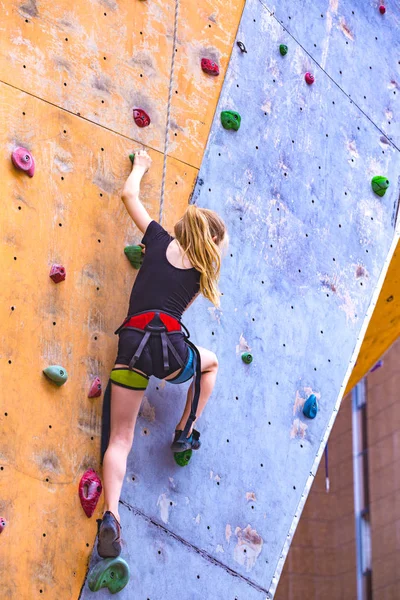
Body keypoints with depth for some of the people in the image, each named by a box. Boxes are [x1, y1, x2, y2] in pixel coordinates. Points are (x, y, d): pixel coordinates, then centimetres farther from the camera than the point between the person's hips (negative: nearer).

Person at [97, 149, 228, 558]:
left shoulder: (159, 240, 14)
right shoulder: (202, 268, 12)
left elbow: (129, 195, 22)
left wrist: (140, 167, 40)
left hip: (131, 345, 2)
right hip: (169, 347, -2)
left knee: (120, 438, 4)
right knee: (209, 363, 35)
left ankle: (111, 514, -15)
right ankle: (185, 433, 31)